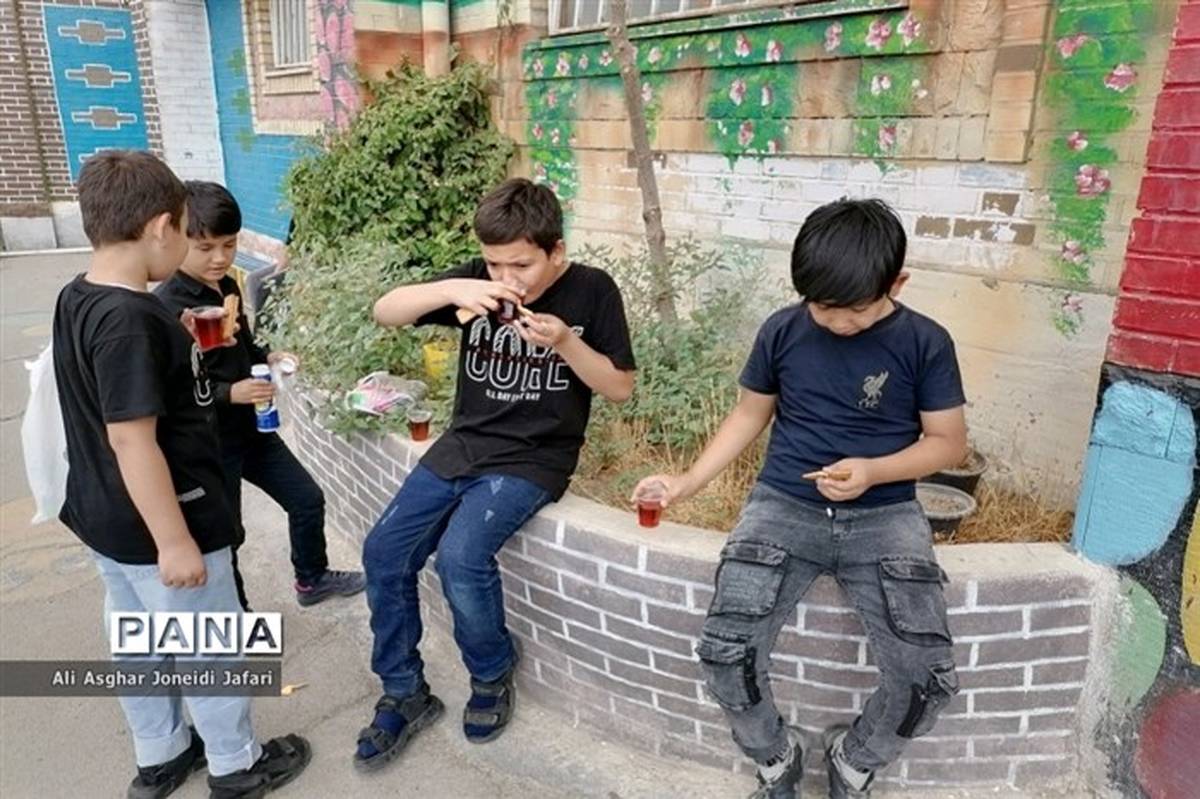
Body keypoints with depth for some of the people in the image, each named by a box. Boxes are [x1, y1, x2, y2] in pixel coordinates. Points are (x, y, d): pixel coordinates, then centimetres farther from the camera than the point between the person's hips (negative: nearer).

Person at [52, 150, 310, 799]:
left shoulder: (77, 300, 2)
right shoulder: (131, 319, -27)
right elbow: (131, 438, -28)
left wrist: (180, 346, 15)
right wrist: (175, 541, -23)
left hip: (107, 519, 9)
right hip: (156, 524, -9)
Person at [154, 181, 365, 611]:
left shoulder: (227, 286, 3)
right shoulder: (166, 307, -21)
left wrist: (269, 356, 0)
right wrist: (229, 393, -30)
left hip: (252, 427, 8)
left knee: (307, 499, 17)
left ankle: (312, 579, 39)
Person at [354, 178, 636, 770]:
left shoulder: (591, 291, -8)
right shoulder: (478, 278, 0)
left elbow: (620, 389, -4)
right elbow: (384, 312, -4)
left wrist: (565, 342, -20)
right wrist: (451, 291, -23)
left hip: (534, 458, -5)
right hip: (464, 444, 5)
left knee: (461, 556, -26)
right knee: (383, 553, -4)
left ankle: (492, 677, 5)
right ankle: (404, 695, 16)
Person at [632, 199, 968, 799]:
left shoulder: (924, 343, -2)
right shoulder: (782, 331, 1)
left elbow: (949, 442, 3)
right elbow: (750, 413, 11)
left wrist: (873, 471, -16)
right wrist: (689, 481, 0)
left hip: (884, 516, 0)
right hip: (784, 506, 1)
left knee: (930, 678, -17)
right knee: (723, 656, -19)